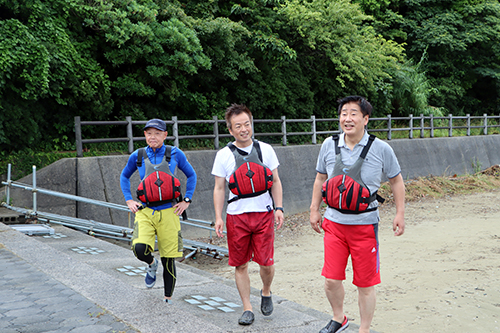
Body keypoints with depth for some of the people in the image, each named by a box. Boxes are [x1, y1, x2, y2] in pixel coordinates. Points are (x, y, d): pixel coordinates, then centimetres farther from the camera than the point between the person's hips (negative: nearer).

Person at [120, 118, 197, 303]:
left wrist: (186, 200, 6)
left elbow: (191, 175, 15)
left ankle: (168, 300, 21)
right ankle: (151, 264, 15)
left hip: (168, 212, 0)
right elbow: (124, 177, 22)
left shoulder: (175, 154, 1)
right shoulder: (137, 156, 4)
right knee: (140, 249, -23)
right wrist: (129, 200, 10)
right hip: (145, 211, 1)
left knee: (168, 259, 2)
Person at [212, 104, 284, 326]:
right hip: (236, 216, 0)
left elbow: (275, 181, 11)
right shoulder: (223, 155, 3)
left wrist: (279, 208, 1)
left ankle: (266, 292, 27)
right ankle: (247, 309, 17)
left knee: (266, 262, -4)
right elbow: (219, 188, 5)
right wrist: (218, 217, -3)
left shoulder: (265, 149, 6)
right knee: (240, 265, 4)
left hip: (264, 214, 0)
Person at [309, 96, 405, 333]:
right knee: (331, 279, 4)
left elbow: (396, 180, 7)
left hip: (365, 224, -2)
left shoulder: (381, 149, -5)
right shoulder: (329, 145, 1)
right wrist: (314, 210, 14)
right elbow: (320, 179, 15)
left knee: (365, 284, 5)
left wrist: (400, 214, 4)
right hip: (334, 222, 2)